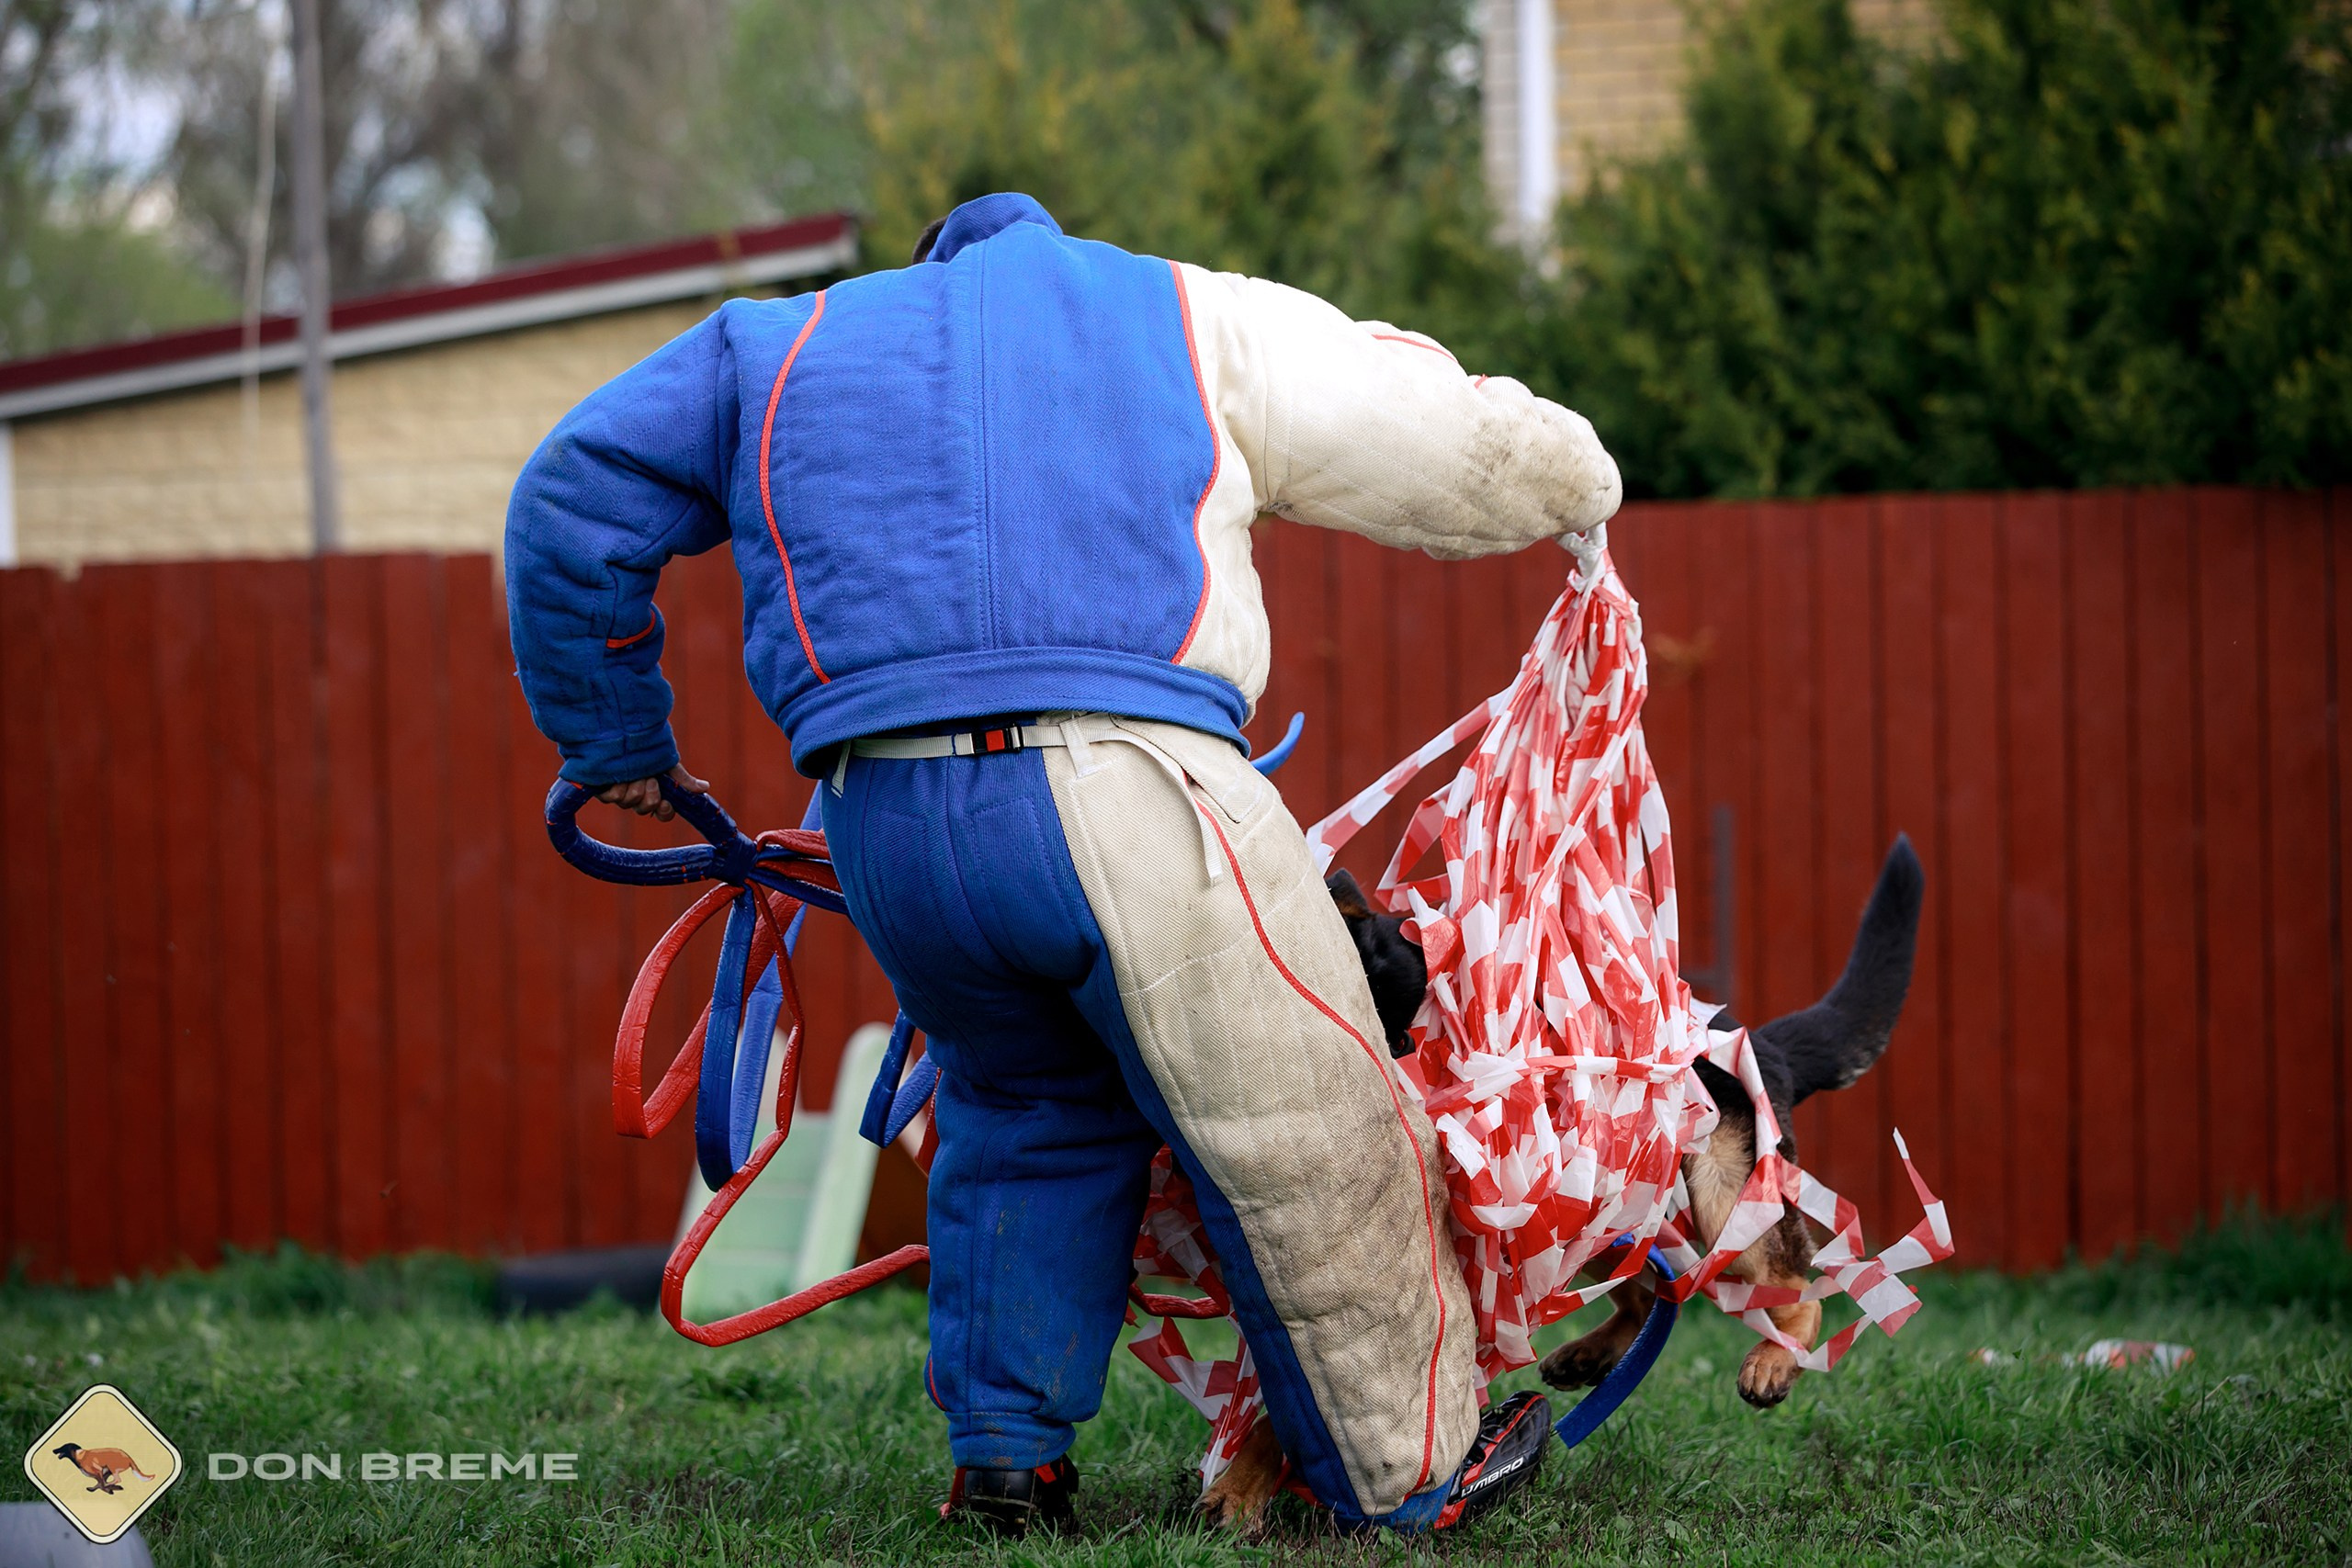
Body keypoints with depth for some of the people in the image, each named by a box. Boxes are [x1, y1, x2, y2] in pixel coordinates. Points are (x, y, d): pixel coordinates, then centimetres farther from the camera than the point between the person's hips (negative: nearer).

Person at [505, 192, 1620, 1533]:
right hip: (1126, 792, -4)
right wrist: (1573, 493, 43)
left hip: (882, 821, 4)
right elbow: (1472, 450, 21)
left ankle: (1005, 1448, 26)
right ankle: (1411, 1467, 17)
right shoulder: (1189, 317, 22)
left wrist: (617, 745, 35)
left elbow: (571, 513, 25)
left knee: (1028, 1106, 27)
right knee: (1300, 1145, 8)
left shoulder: (787, 349, 28)